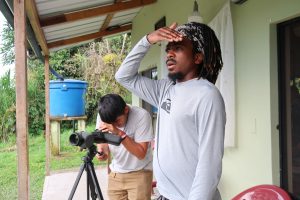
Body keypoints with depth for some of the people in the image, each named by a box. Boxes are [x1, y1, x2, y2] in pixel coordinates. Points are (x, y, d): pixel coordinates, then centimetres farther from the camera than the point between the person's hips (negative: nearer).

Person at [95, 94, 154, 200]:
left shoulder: (142, 115, -23)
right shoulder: (103, 116, -10)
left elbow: (141, 153, -24)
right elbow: (101, 139, 3)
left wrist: (120, 133, -33)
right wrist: (102, 151, -19)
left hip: (139, 173, -4)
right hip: (115, 173, 4)